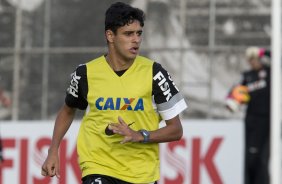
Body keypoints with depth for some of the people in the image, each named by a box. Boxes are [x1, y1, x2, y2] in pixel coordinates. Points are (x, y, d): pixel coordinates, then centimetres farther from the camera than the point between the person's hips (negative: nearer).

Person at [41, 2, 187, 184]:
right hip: (98, 169, -1)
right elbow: (68, 110, 19)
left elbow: (176, 130, -3)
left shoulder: (153, 73, -6)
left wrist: (140, 135, -19)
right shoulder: (86, 73, -3)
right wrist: (53, 152, 9)